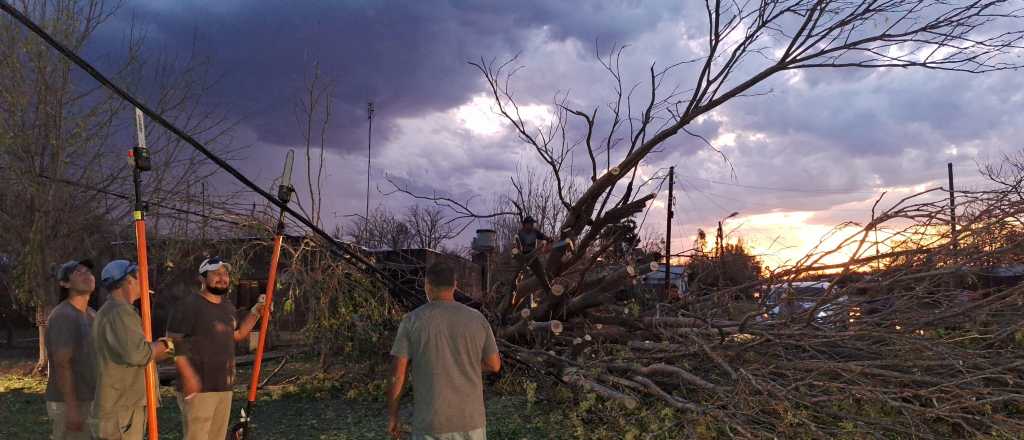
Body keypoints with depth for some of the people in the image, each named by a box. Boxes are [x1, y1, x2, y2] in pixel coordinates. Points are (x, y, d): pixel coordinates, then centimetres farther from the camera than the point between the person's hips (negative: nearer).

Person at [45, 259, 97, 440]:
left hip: (89, 400, 9)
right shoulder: (62, 316, -17)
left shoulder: (92, 315, 11)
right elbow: (62, 365, -21)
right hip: (69, 404, -9)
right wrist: (72, 408, -24)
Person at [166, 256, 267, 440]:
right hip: (198, 388, -8)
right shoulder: (189, 305, -12)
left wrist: (256, 311, 13)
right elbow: (172, 343, -14)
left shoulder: (228, 305, 12)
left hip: (224, 387, 8)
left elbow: (237, 335, 25)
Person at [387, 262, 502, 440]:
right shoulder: (477, 319, -1)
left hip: (430, 421, -1)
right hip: (469, 418, 2)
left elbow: (396, 374, -7)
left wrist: (392, 417, 5)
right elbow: (494, 365, 8)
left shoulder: (412, 320, -7)